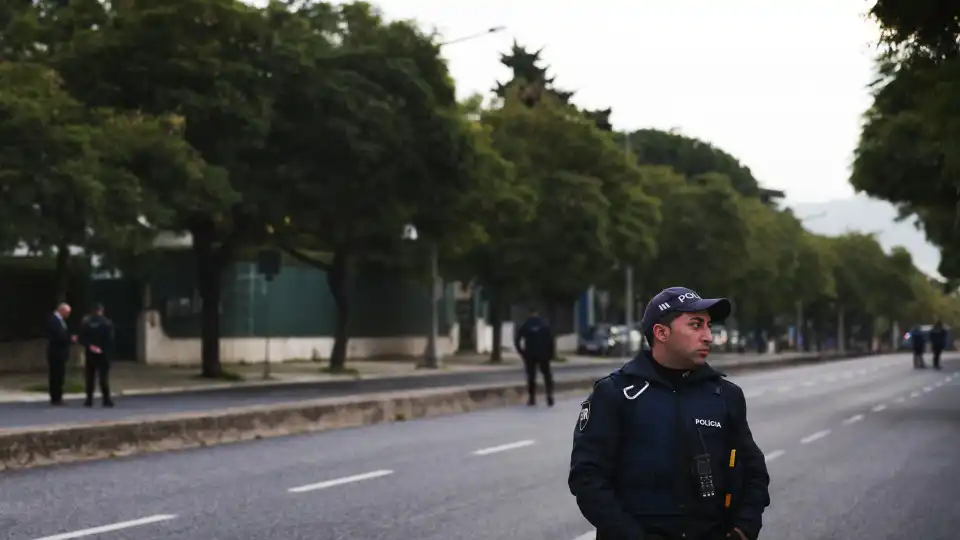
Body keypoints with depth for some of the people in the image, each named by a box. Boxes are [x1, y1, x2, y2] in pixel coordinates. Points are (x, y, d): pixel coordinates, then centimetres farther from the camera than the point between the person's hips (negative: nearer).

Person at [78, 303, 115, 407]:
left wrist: (89, 346, -1)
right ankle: (106, 399, -3)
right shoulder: (107, 323, -6)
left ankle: (89, 399, 3)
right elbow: (110, 339, -9)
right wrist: (109, 350, -3)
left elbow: (82, 338, -5)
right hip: (103, 353, -1)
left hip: (90, 353, 1)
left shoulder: (86, 322, -1)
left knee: (89, 377, 7)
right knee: (104, 377, 1)